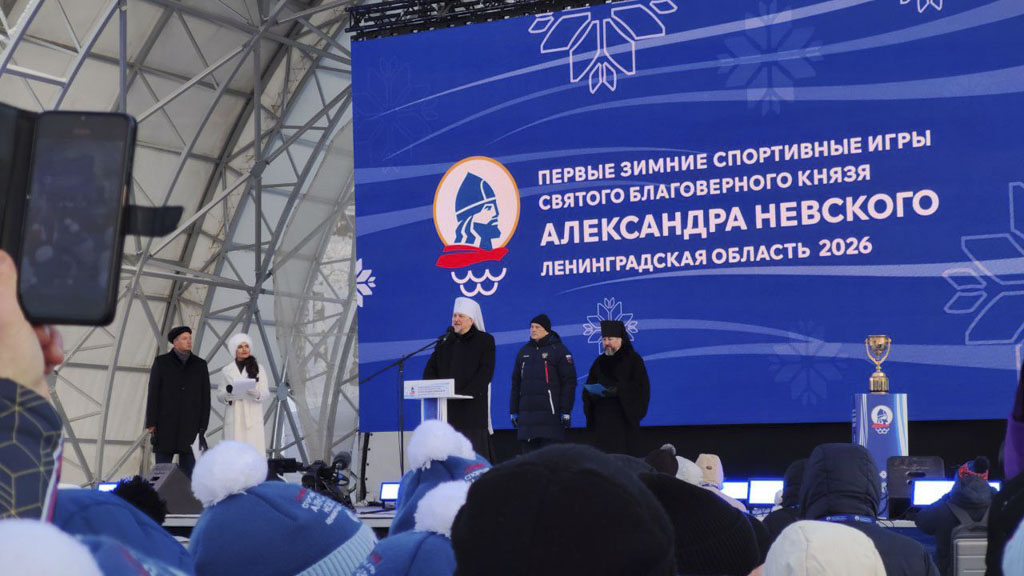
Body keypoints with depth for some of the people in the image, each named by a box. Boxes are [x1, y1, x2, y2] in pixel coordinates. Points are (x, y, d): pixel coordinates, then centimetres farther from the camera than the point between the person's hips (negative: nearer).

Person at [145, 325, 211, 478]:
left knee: (188, 471, 1)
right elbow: (153, 394, 2)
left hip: (191, 427, 1)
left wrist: (203, 425, 0)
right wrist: (151, 423, -5)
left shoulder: (200, 365, 10)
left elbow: (205, 397, 7)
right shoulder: (161, 362, 6)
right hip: (165, 425, -1)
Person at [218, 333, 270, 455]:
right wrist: (227, 394, -14)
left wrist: (257, 393, -18)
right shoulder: (226, 371, 10)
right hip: (234, 419, 1)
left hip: (253, 417, -1)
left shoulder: (258, 369, 9)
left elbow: (266, 393, 4)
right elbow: (219, 395, 9)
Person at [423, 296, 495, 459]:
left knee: (475, 453, -8)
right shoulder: (445, 342, 17)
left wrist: (465, 394, -16)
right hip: (446, 406, 4)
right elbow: (430, 371, 15)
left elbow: (486, 372, -7)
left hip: (472, 407, -4)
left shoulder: (485, 340, 4)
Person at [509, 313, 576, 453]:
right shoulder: (524, 351, 17)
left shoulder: (559, 350, -1)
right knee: (528, 451, 6)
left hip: (549, 413, -6)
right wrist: (513, 410, 15)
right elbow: (516, 383, 20)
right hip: (527, 413, 6)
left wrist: (566, 411, -11)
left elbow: (569, 382, -5)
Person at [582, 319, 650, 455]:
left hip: (623, 417, -4)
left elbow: (641, 387, -6)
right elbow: (589, 386, 18)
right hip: (601, 418, 4)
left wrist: (619, 390, -18)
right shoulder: (600, 361, 18)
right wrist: (592, 393, -5)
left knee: (623, 455, -10)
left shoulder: (633, 359, 2)